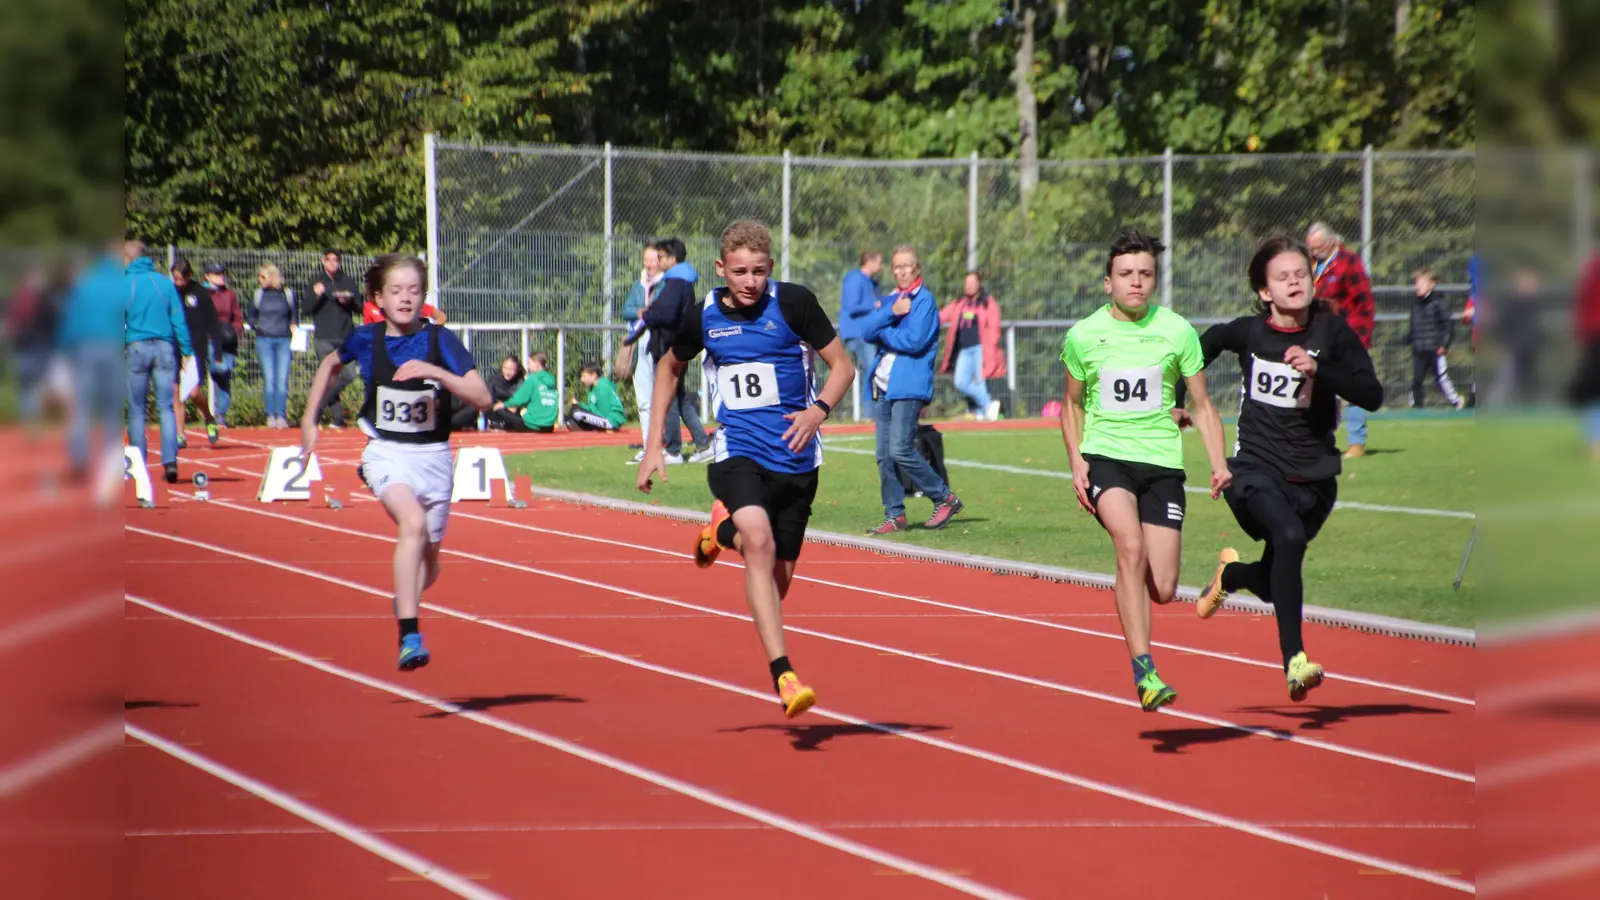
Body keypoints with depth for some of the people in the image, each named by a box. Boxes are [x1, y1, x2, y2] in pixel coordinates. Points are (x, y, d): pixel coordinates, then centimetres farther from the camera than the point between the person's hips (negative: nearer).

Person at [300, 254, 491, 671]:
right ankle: (409, 635, -33)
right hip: (386, 452, -1)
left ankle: (404, 602, 49)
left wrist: (436, 373, -30)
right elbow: (331, 363, 19)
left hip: (434, 456, 1)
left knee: (428, 560, 13)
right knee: (413, 523, -30)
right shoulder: (366, 339, -4)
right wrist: (309, 419, 17)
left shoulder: (441, 340, -9)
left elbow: (482, 398, -17)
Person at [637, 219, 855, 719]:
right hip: (736, 453, -1)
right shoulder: (703, 316, 0)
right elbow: (670, 367, 20)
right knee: (759, 540, -29)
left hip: (795, 458, 1)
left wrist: (819, 410, -19)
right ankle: (782, 674, -30)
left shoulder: (793, 302, -7)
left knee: (779, 576, 8)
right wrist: (654, 443, 15)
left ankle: (724, 531, 42)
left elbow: (843, 365, 0)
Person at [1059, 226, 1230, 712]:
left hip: (1161, 460, 1)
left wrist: (1218, 463, -5)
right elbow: (1072, 404, 16)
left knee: (1163, 591, -3)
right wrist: (1076, 462, 2)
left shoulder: (1177, 331, 1)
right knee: (1131, 547, -29)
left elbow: (1203, 405, 9)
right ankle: (1144, 672, -30)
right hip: (1105, 455, -1)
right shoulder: (1083, 336, 1)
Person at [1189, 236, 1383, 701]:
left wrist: (1318, 370, -30)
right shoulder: (1249, 332, -3)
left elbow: (1372, 396, -17)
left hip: (1313, 479, 2)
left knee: (1272, 585, 15)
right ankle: (1294, 661, -33)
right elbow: (1209, 342, 21)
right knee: (1289, 537, -33)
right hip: (1255, 470, -2)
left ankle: (1229, 573, 53)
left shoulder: (1332, 332, -7)